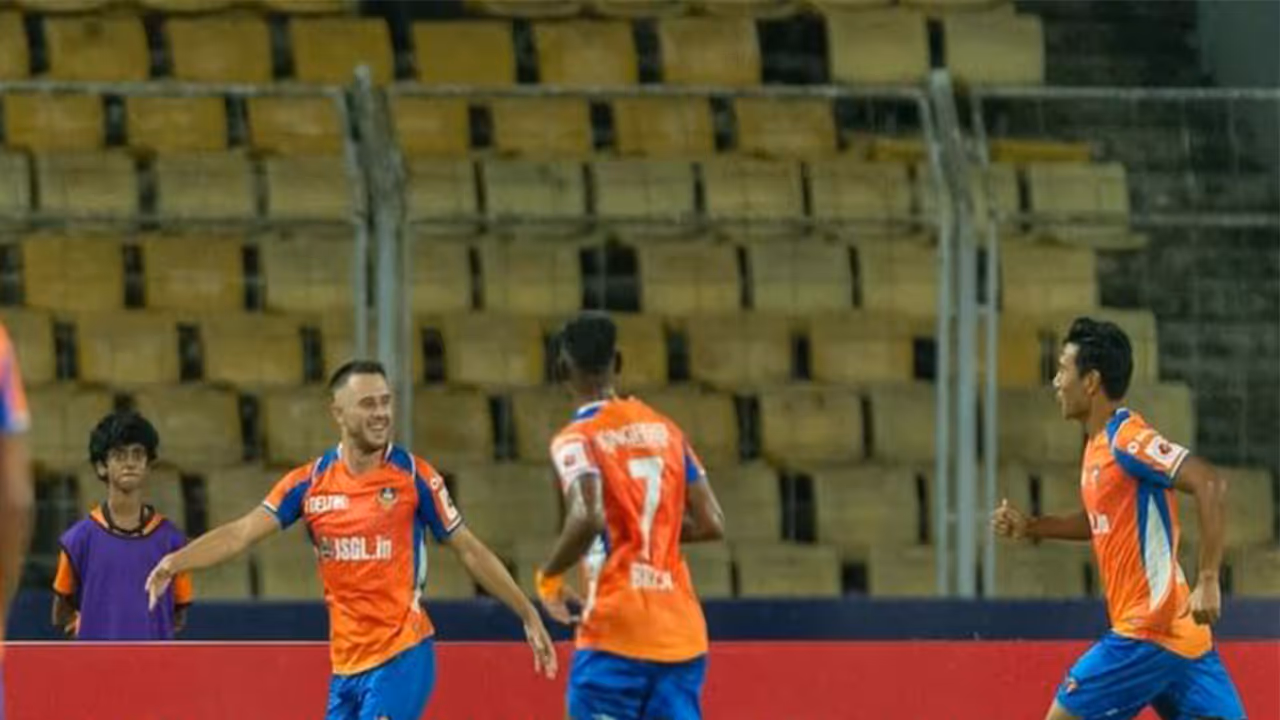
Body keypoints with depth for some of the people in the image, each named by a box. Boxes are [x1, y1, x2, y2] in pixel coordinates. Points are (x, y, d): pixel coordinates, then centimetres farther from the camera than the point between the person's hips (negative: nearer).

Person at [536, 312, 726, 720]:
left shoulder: (576, 440, -5)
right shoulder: (665, 430, 12)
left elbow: (589, 519, -22)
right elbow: (710, 524, 9)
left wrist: (549, 577, -6)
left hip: (614, 633, -5)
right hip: (681, 634, 5)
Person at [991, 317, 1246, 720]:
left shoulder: (1127, 439, -14)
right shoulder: (1099, 444, 15)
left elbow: (1209, 484, -23)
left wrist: (1208, 581, -26)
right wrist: (1030, 527, 17)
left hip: (1147, 632, -9)